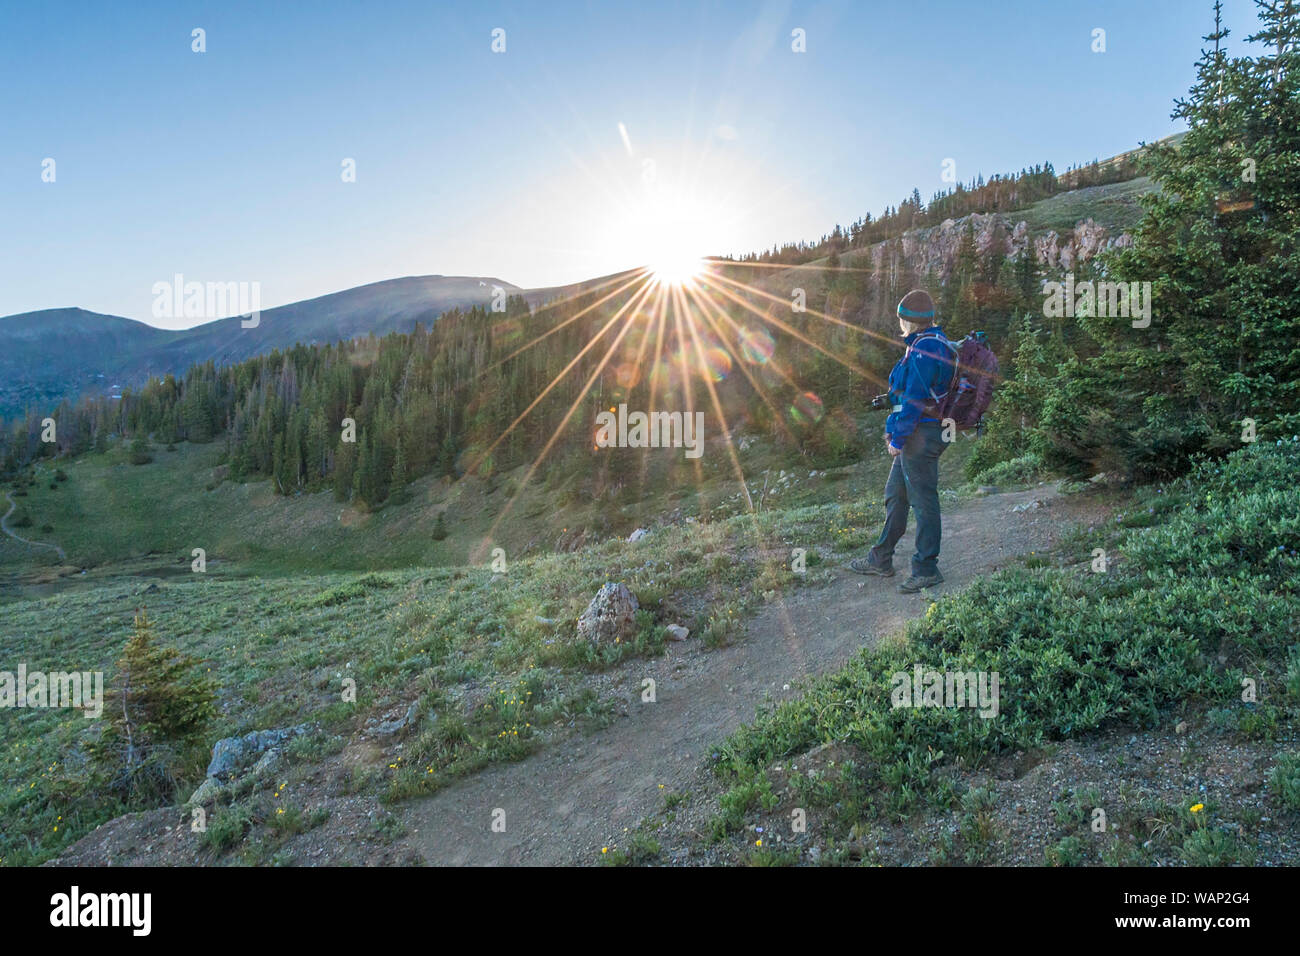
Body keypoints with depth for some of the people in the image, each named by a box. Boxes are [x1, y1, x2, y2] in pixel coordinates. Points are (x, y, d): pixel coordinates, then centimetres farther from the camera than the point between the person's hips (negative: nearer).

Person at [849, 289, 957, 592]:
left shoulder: (924, 348, -17)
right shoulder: (934, 343, 16)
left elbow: (915, 398, -21)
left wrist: (898, 437, -17)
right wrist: (896, 429, 21)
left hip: (920, 434, -11)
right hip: (918, 435, 11)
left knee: (922, 499, -3)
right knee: (895, 494, 16)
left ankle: (927, 569, 5)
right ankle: (881, 559, 26)